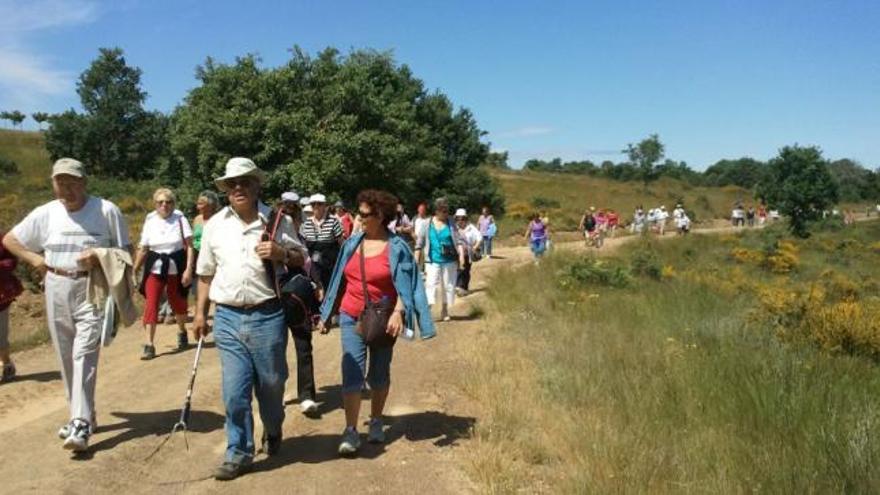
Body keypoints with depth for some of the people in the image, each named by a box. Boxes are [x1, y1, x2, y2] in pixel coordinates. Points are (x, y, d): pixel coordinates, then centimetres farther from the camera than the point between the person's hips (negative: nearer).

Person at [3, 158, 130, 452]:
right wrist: (35, 260, 1)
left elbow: (126, 251, -2)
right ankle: (81, 415, 26)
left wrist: (100, 257, -19)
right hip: (57, 291, 5)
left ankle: (81, 424, -12)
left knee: (84, 355, -13)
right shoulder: (45, 213, 4)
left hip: (92, 290, -5)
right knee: (66, 359, 12)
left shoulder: (106, 210, -6)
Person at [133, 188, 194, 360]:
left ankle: (182, 333, 39)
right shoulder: (150, 220, 3)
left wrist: (188, 269, -14)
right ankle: (149, 345, -6)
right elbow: (143, 249, 8)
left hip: (176, 267, -1)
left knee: (178, 302, 12)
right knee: (150, 304, -9)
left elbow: (189, 246, -6)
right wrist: (134, 270, 6)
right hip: (154, 268, 1)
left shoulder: (179, 218, -4)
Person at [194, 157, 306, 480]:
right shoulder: (215, 225, 6)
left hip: (267, 316, -1)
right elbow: (206, 272, 13)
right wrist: (200, 312, 11)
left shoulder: (277, 221, 0)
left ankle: (273, 431, 41)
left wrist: (281, 253, -14)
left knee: (271, 384, 12)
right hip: (228, 318, 2)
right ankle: (238, 454, 18)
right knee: (234, 391, 3)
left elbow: (300, 259, 7)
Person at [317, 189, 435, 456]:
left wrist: (398, 313, -26)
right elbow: (339, 281, 11)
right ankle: (351, 431, -2)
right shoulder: (352, 243, 5)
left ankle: (376, 423, 29)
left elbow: (405, 285, -9)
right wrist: (326, 316, 13)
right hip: (351, 318, 2)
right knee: (352, 373, -7)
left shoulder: (397, 247, -6)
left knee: (379, 374, 11)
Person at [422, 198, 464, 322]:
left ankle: (444, 311, 27)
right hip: (433, 261, -1)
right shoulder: (428, 224, -1)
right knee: (431, 284, -11)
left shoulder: (451, 224, 0)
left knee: (448, 285, 10)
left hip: (449, 260, 1)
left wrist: (461, 256, -15)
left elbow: (458, 241, -2)